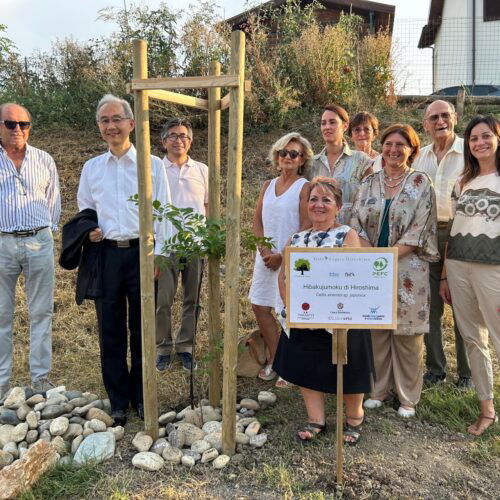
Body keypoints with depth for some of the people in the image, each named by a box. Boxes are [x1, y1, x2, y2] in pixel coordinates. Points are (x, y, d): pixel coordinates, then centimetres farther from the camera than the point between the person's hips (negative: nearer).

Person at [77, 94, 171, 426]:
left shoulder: (152, 164, 3)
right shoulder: (92, 168, 11)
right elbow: (85, 210, 20)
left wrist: (158, 253, -5)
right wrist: (88, 231, -1)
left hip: (141, 252, -2)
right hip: (105, 253, 2)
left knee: (142, 328, 7)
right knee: (111, 330, 7)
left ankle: (141, 397, 23)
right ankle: (118, 400, 21)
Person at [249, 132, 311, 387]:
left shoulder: (304, 187, -6)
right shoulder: (268, 186, 12)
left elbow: (306, 228, -11)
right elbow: (257, 220, 9)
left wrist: (282, 256, -15)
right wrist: (264, 250, -5)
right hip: (266, 256, 7)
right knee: (260, 306, 10)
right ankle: (274, 359, 25)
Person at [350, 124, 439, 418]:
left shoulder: (421, 183, -1)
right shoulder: (370, 183, 10)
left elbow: (418, 231, -9)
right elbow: (357, 223, 4)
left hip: (407, 269, -3)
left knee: (407, 333, 3)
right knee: (376, 330, 9)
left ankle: (408, 396, 19)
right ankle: (379, 389, 25)